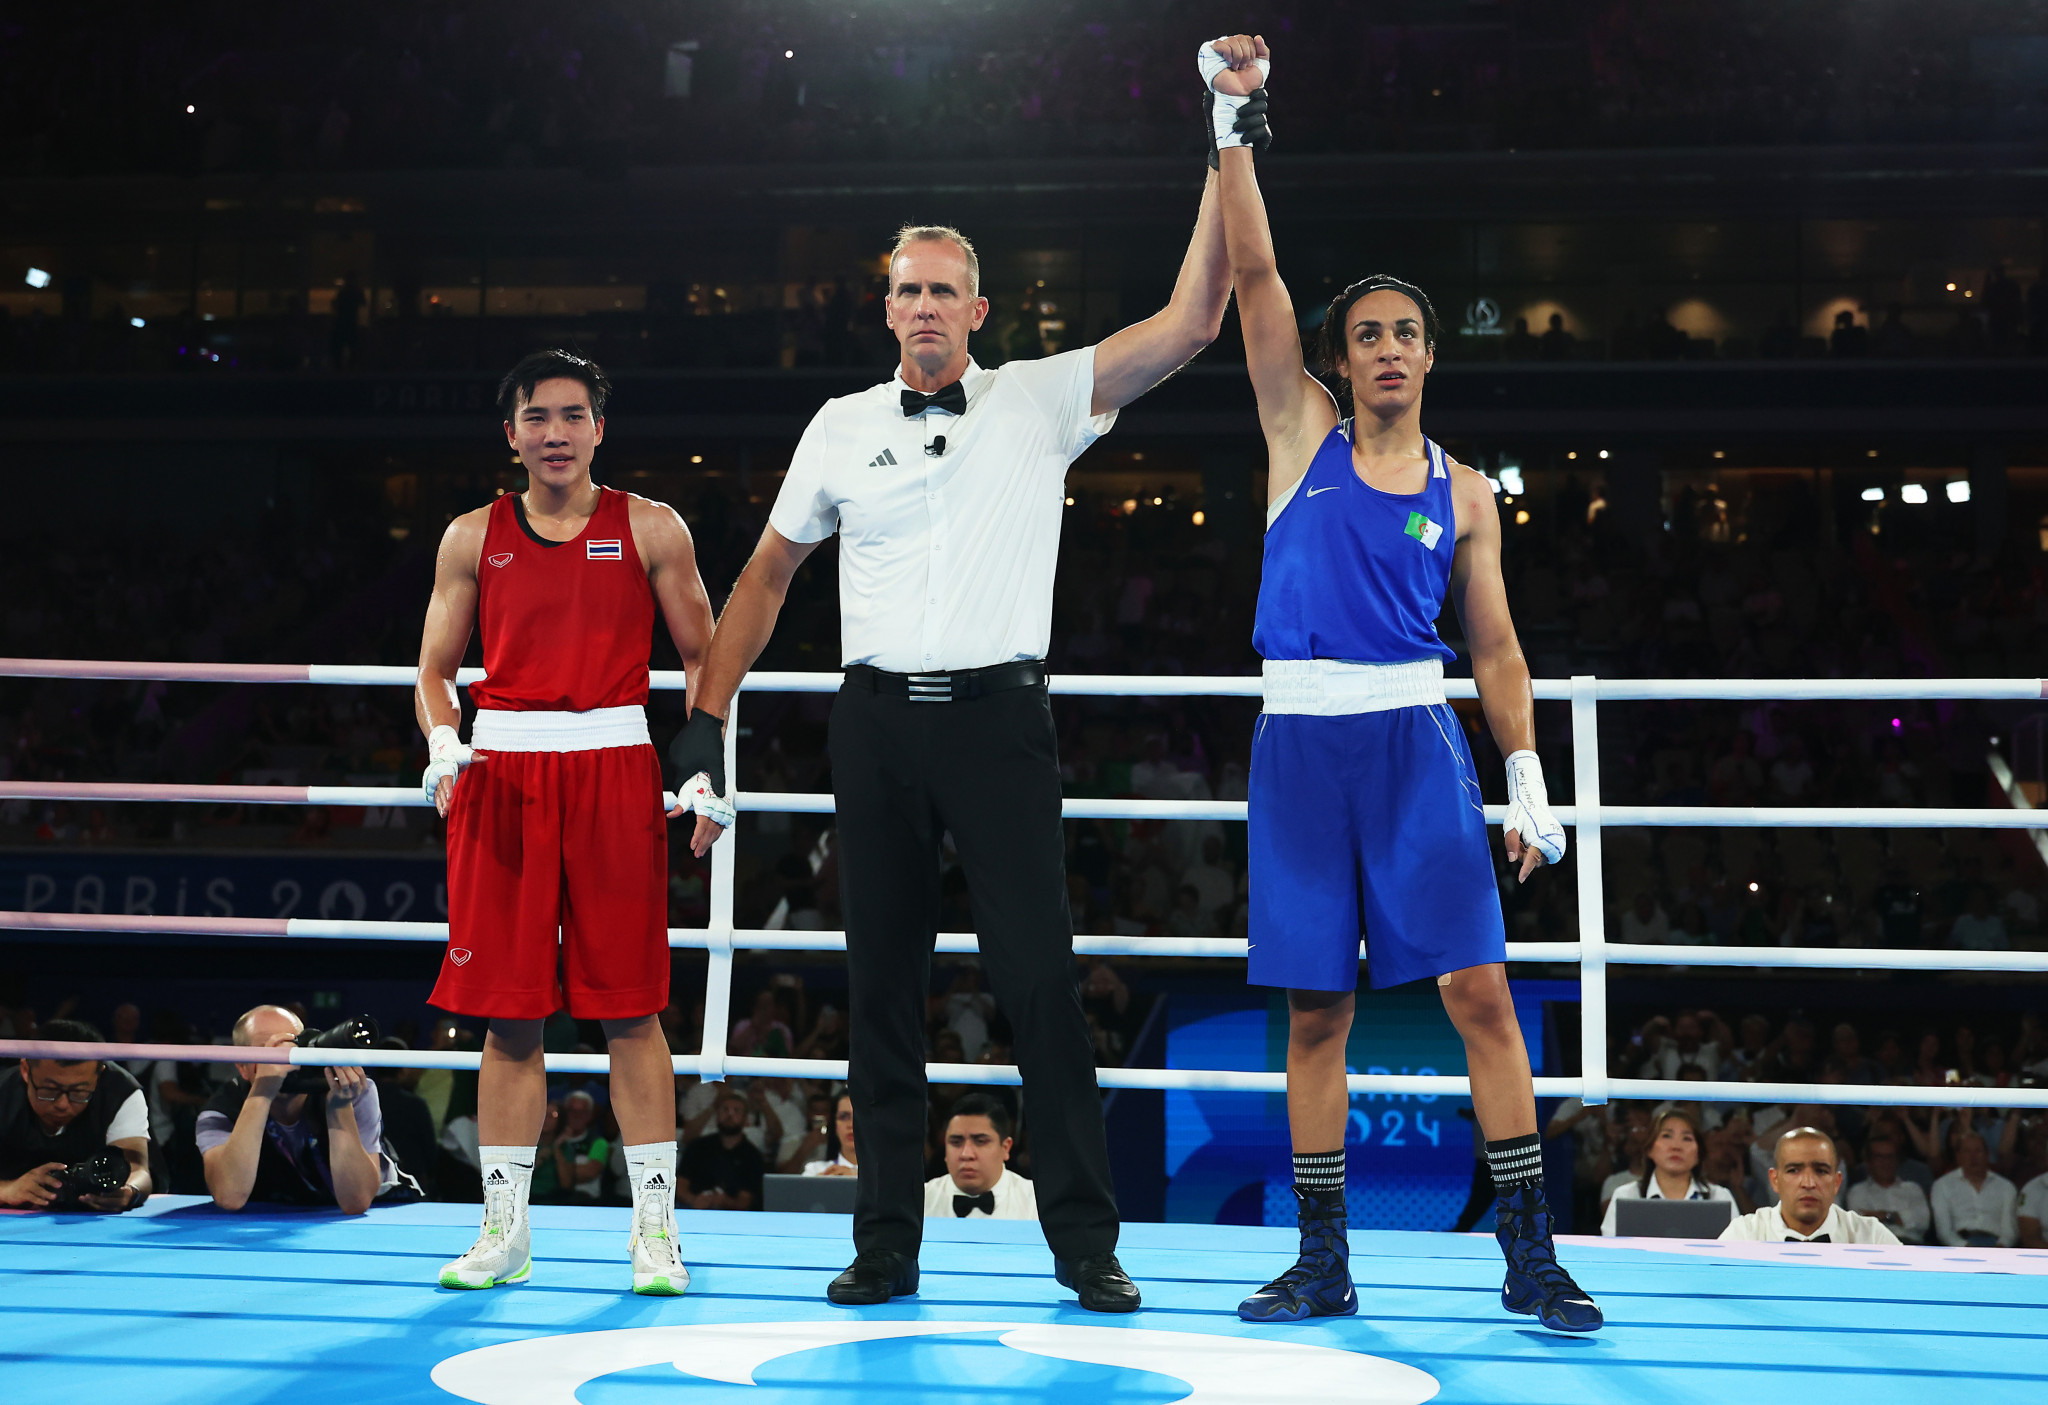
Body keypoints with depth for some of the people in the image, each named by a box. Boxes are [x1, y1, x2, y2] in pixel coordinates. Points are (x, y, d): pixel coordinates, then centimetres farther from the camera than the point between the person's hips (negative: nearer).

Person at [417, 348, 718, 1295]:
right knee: (508, 1011, 3)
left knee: (630, 1007, -2)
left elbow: (703, 656, 9)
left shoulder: (650, 529, 7)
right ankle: (503, 1227, 14)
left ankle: (654, 1226, 6)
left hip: (614, 771, -2)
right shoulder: (473, 537, 12)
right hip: (499, 772, 2)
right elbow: (434, 669, 14)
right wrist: (441, 740, -6)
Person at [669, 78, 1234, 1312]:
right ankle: (888, 1245, 14)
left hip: (1001, 714, -2)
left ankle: (1086, 1240, 3)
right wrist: (705, 723, 10)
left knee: (1041, 979, -6)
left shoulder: (1040, 401, 3)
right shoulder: (842, 427, 10)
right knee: (883, 987, 5)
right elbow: (768, 574, 16)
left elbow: (1189, 326, -5)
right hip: (878, 722, 3)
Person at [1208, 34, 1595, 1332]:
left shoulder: (1462, 494, 10)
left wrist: (1529, 785, 2)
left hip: (1417, 740, 0)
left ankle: (1531, 1255, 1)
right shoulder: (1302, 433, 9)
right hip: (1301, 740, 0)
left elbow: (1496, 650, 10)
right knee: (1315, 1008, 5)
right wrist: (1234, 117, -4)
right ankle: (1323, 1264, 14)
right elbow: (1254, 272, 1)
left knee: (1480, 990, -6)